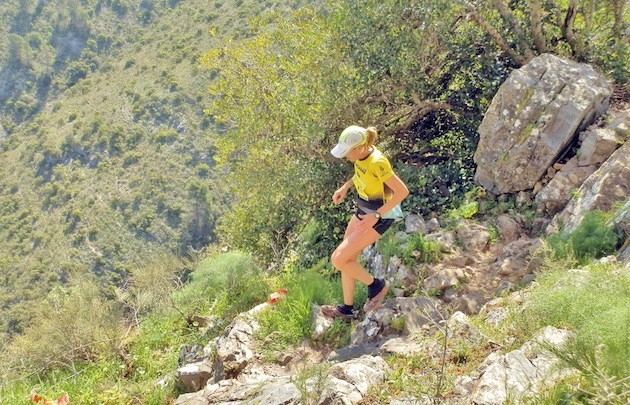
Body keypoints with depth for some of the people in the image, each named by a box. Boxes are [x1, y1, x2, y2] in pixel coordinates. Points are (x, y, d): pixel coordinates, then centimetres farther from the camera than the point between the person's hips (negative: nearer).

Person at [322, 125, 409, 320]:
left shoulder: (377, 162, -30)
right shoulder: (362, 153, -6)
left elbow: (402, 191, -26)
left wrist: (375, 215, -27)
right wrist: (345, 187, 6)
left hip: (379, 217, -9)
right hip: (363, 210, 9)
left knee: (338, 259, -8)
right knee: (347, 259, 14)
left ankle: (376, 285, 14)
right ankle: (347, 309, 30)